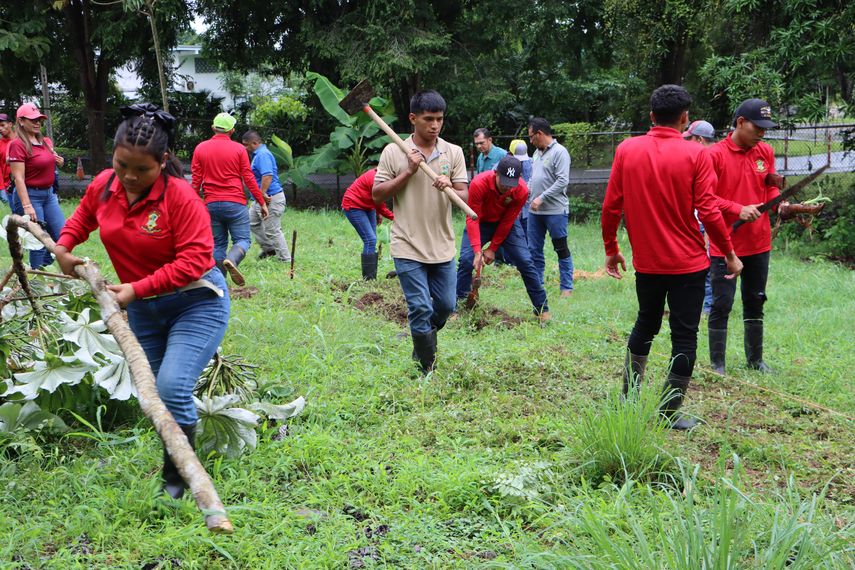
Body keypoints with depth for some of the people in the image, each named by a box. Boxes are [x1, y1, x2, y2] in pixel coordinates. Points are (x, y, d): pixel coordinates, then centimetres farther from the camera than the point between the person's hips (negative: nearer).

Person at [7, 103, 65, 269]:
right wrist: (26, 206, -25)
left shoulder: (46, 142, 9)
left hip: (48, 194, 8)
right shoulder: (18, 144, -12)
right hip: (29, 195, -8)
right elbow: (18, 177, -18)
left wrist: (59, 162, 4)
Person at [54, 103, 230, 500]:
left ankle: (176, 480, -1)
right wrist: (63, 246, -1)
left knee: (173, 386, -19)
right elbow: (83, 217, 18)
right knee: (154, 392, 11)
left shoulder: (180, 196, -24)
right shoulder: (103, 185, -5)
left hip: (197, 302, -7)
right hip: (142, 309, 7)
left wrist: (137, 288, -30)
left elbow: (195, 259, -28)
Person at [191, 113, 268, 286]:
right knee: (242, 240, 1)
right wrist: (262, 202, 6)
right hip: (235, 203, -3)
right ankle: (231, 260, -31)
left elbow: (196, 180, 5)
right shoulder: (238, 149, -1)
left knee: (218, 243, 10)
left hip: (211, 204, 3)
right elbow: (249, 178, -1)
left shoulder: (200, 148, 5)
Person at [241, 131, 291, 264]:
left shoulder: (263, 155, -18)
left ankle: (285, 260, 3)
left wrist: (262, 195, -29)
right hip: (263, 199, 11)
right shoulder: (258, 154, 16)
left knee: (272, 231, -5)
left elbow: (267, 176, -30)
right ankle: (268, 248, 26)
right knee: (252, 222, 19)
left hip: (271, 199, -11)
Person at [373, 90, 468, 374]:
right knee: (421, 308, -7)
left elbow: (464, 197, 1)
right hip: (408, 247, -3)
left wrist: (449, 187, -22)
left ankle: (421, 347, 40)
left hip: (442, 246, 4)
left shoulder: (454, 153, 4)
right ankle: (428, 371, 7)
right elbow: (377, 194, -3)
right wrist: (408, 172, -13)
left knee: (445, 306, 11)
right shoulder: (393, 152, -3)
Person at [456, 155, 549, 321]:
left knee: (525, 261, -7)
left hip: (507, 222, 1)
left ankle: (542, 309, 4)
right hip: (481, 222, -1)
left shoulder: (522, 191, -27)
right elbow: (472, 219, -29)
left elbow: (507, 222, -17)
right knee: (466, 260, -17)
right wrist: (477, 251, -37)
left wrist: (493, 248, -14)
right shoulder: (478, 184, -34)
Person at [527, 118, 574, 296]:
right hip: (534, 211, 8)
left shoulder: (559, 152, -11)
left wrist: (542, 198, -19)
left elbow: (563, 181, -18)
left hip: (555, 211, -8)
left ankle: (566, 287, 7)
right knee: (534, 250, 11)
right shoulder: (537, 152, 14)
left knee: (562, 250, 1)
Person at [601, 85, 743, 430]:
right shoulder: (695, 155, -11)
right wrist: (730, 254, -1)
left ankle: (629, 397, 26)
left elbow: (611, 207, -2)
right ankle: (670, 412, 7)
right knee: (684, 336, 5)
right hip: (688, 264, -3)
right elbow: (708, 212, -13)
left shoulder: (626, 150, -3)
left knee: (645, 325, 22)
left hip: (646, 262, 4)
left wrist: (611, 250, 11)